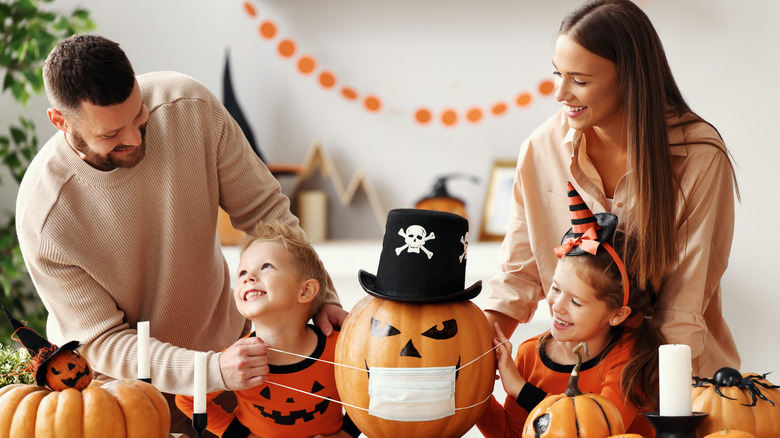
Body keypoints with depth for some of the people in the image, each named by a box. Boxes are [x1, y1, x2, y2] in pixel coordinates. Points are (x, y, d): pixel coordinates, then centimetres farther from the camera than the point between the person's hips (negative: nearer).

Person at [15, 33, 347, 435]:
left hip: (220, 336, 3)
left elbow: (262, 209, -9)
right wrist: (213, 370, -39)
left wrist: (322, 294, -19)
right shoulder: (42, 218, -31)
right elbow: (102, 342, -25)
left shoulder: (190, 108, -24)